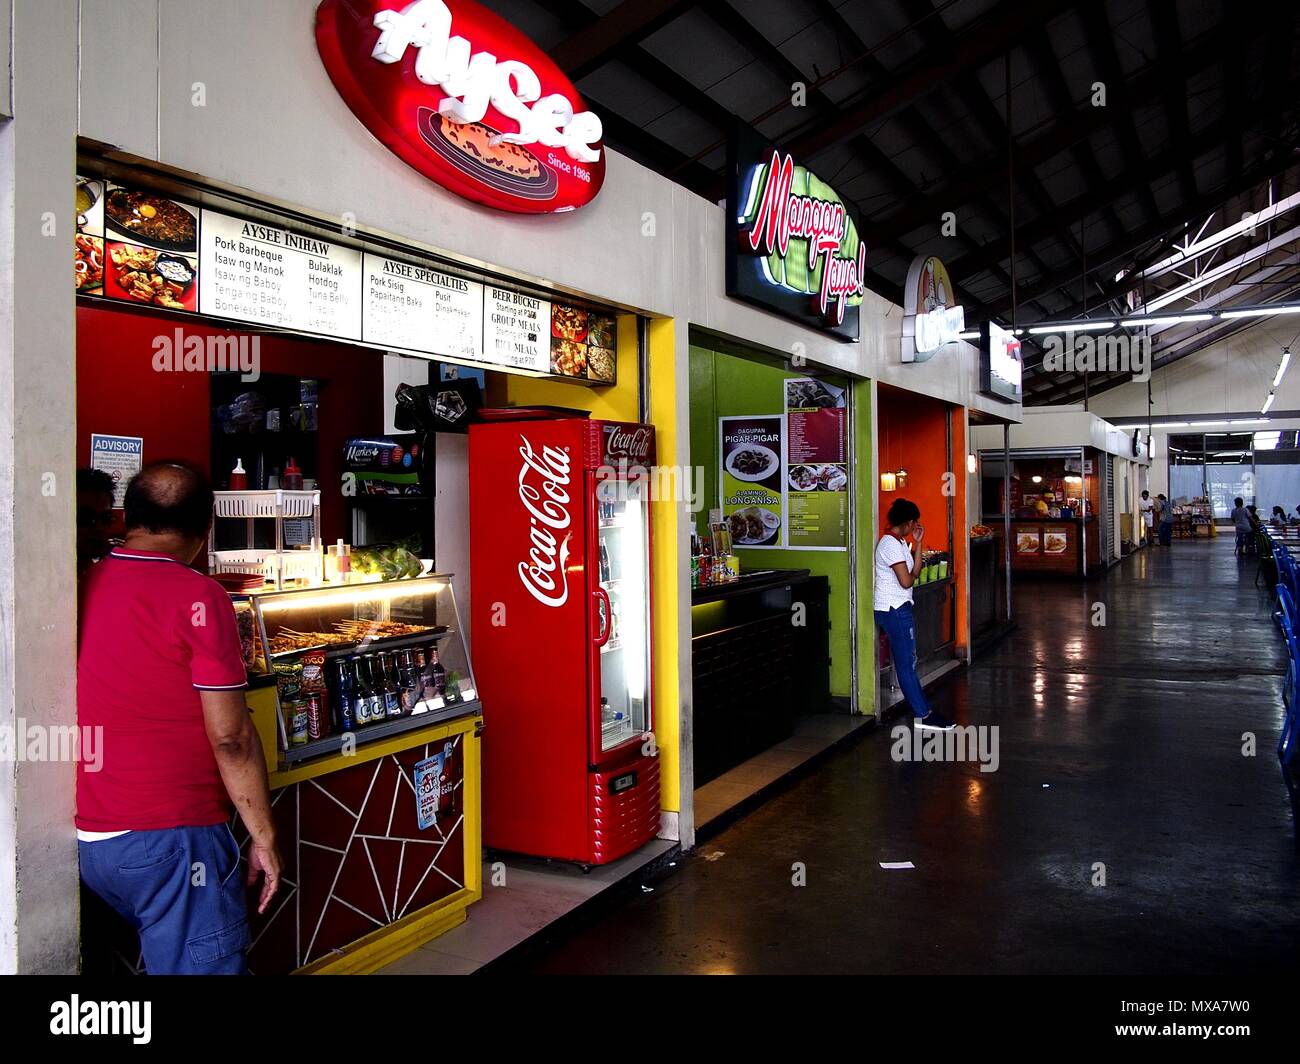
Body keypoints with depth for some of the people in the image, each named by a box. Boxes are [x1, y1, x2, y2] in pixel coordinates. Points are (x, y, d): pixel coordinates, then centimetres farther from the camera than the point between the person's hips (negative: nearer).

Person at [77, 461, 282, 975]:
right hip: (170, 836, -7)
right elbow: (230, 738, -15)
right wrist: (263, 836, -6)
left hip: (86, 837, 7)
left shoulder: (81, 588, 3)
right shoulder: (197, 596, -15)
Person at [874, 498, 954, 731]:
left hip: (898, 608, 10)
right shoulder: (891, 544, -17)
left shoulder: (899, 542, 14)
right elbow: (907, 580, -21)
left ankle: (924, 712, 21)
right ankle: (924, 716, 1)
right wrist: (912, 575, 1)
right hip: (894, 609, -10)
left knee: (907, 662, 13)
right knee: (906, 663, -4)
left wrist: (918, 543, 7)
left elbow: (915, 570, 11)